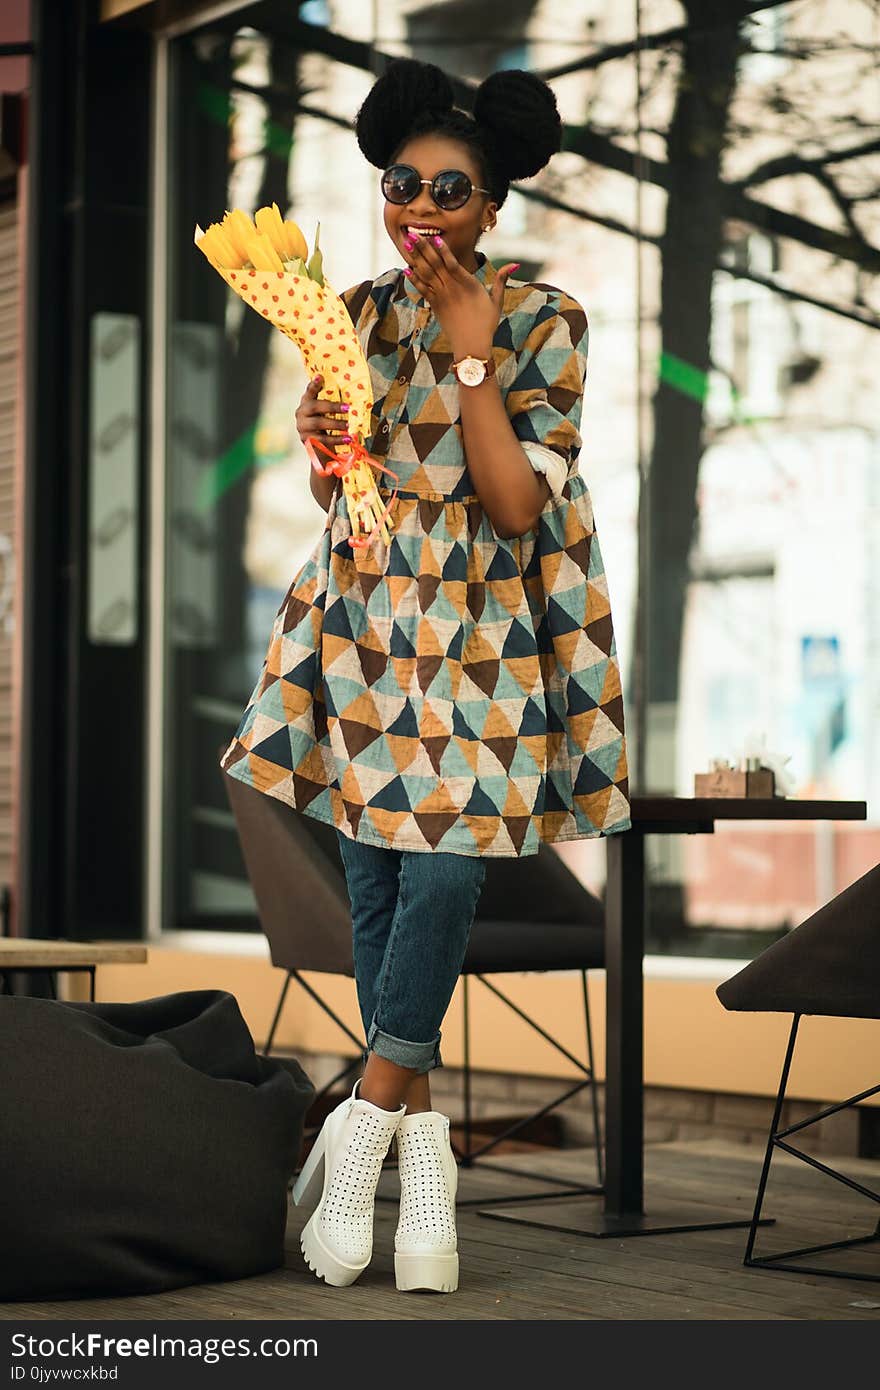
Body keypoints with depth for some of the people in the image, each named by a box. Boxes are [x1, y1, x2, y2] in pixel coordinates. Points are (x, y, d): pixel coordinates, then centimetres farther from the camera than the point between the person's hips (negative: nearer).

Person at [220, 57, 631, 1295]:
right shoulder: (360, 312, 7)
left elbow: (519, 503, -14)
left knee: (445, 869, -18)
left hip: (479, 639, -4)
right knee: (376, 883, 1)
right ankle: (421, 1142, 10)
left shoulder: (541, 322, -6)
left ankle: (365, 1123, -6)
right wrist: (322, 446, -8)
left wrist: (470, 354, -15)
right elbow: (338, 496, 14)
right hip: (365, 623, 4)